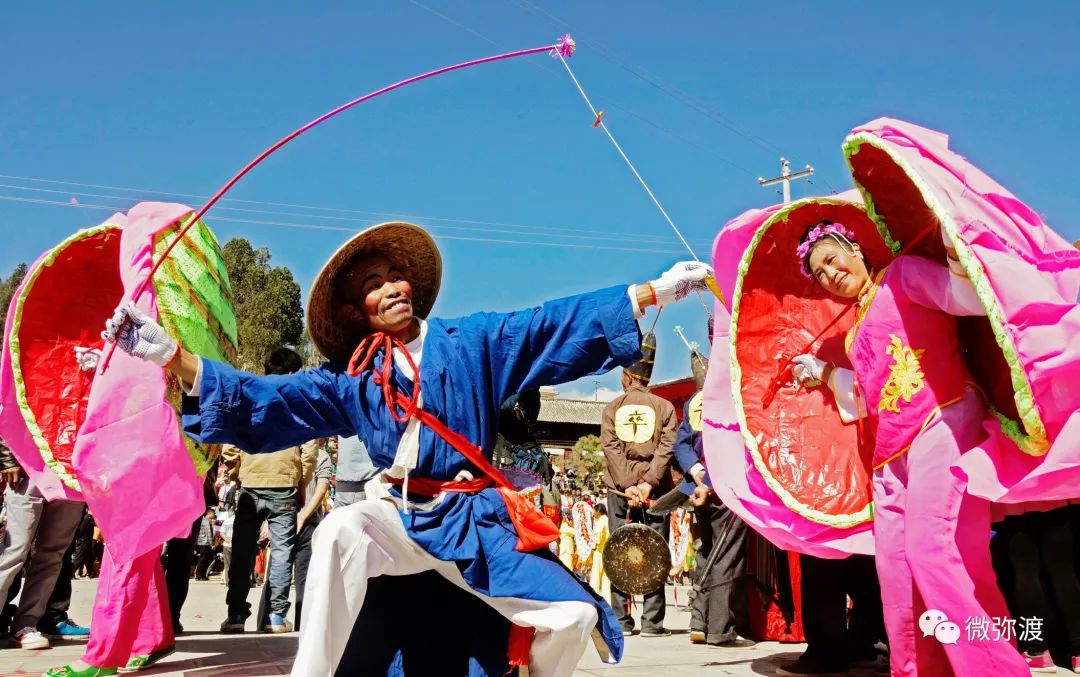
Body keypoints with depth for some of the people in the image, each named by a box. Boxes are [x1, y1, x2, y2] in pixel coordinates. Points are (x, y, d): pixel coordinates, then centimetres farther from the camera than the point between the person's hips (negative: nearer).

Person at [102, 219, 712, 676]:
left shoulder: (472, 342, 4)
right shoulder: (349, 379, 7)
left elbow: (560, 323, 0)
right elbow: (261, 401, 1)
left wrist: (657, 291, -5)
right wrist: (170, 354, -9)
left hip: (478, 519, 1)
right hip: (402, 517, 0)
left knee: (574, 616, -12)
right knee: (341, 531, -35)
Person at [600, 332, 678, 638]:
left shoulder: (612, 408, 9)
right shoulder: (664, 406, 7)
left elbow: (610, 449, -3)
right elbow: (667, 447, -6)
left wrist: (628, 485, -8)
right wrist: (648, 483, -11)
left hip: (620, 487, 1)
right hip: (654, 487, -1)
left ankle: (621, 620, 4)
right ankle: (652, 621, -1)